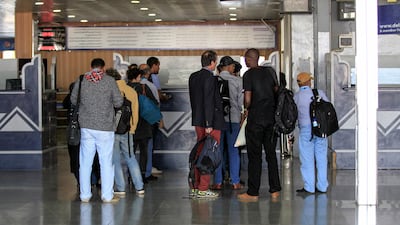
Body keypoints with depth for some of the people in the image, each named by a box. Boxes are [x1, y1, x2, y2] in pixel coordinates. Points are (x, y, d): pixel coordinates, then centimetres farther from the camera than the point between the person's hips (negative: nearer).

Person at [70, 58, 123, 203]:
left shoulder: (81, 80, 2)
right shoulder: (110, 81, -5)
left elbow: (73, 100, 11)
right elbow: (119, 102, -4)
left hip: (86, 126, 3)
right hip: (105, 127, -3)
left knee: (85, 162, 9)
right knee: (106, 161, 4)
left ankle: (85, 195, 14)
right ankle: (107, 195, 7)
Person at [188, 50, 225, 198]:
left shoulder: (193, 76, 11)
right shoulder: (210, 77, -15)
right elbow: (208, 102, -19)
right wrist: (209, 124, -20)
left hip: (198, 120, 8)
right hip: (211, 121, -8)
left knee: (200, 153, 15)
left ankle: (195, 187, 19)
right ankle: (203, 189, -1)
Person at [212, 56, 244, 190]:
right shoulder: (237, 81, -4)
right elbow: (241, 100, -2)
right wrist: (242, 115, 10)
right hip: (233, 118, -1)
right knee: (233, 150, 5)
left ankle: (217, 182, 5)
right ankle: (235, 182, 7)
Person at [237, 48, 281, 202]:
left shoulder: (248, 75, -9)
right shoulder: (270, 72, 7)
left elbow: (248, 99, -15)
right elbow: (277, 91, 12)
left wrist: (246, 109, 5)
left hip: (255, 119, -5)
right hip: (271, 117, 5)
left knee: (255, 156, 0)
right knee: (271, 154, 10)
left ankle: (253, 193, 3)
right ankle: (275, 190, 11)